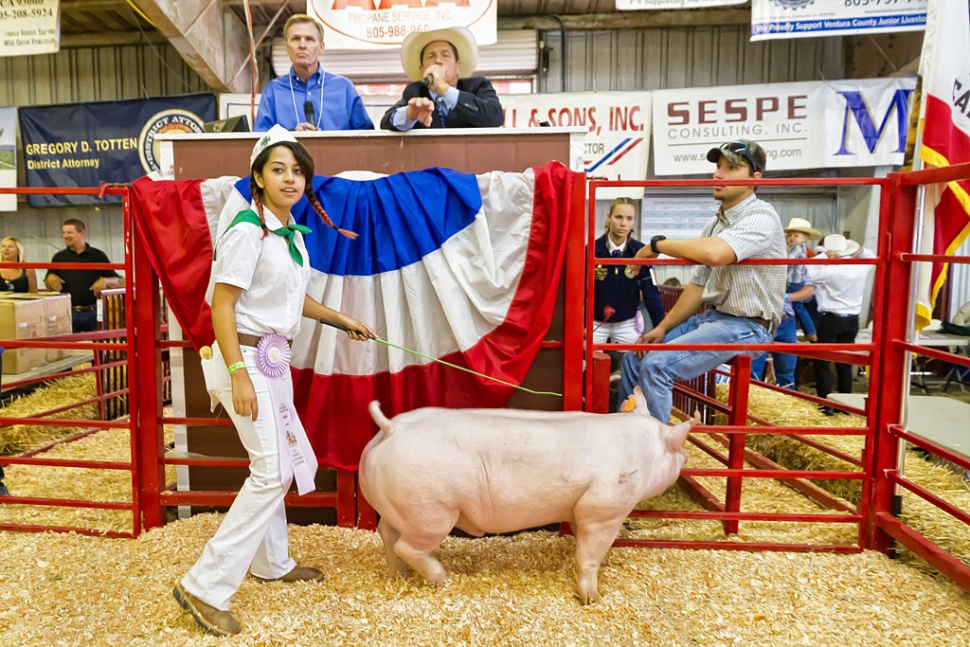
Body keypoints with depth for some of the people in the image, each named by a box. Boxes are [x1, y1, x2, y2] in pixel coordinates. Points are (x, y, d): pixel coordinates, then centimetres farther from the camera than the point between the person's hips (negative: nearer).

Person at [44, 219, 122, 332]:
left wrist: (105, 281, -14)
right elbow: (48, 287, 18)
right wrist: (50, 277, -3)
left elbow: (117, 282, 7)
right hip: (68, 313, 1)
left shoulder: (98, 256, 7)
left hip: (93, 312, -1)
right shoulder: (59, 258, 13)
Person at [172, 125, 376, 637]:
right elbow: (221, 305, -19)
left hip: (274, 357, 9)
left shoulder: (292, 232, 10)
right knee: (272, 472, -8)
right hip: (246, 356, -9)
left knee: (274, 468, 18)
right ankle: (204, 586, 3)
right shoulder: (247, 230, -16)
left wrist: (341, 319, 25)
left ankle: (271, 562, 36)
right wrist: (239, 375, -23)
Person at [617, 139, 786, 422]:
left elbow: (714, 253, -36)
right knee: (634, 357, 7)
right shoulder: (715, 223, 11)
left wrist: (658, 244, -21)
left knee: (656, 366, -24)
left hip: (745, 326, -9)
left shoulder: (761, 218, -16)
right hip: (712, 317, 9)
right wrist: (663, 327, 7)